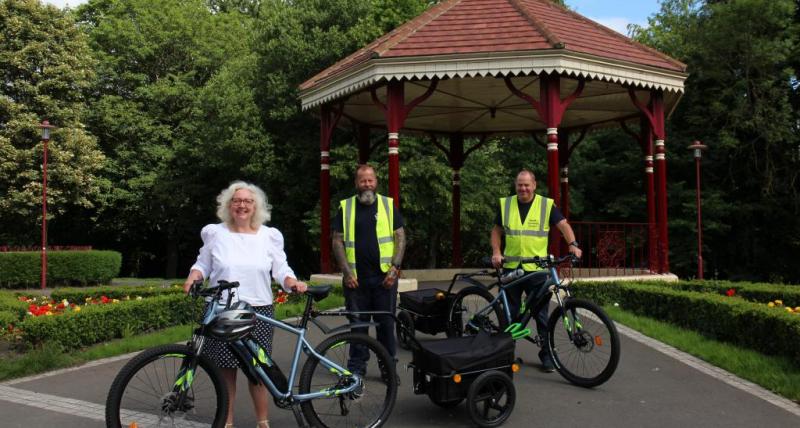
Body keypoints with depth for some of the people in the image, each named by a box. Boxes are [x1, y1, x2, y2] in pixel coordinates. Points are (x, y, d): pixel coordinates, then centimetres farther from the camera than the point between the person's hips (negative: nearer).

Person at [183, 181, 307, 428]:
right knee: (226, 368, 5)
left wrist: (293, 282, -13)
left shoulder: (269, 236, 6)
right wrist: (193, 277, -8)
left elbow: (280, 269, 6)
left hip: (258, 312, 0)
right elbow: (203, 264, 12)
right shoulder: (215, 233, 6)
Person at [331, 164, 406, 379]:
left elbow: (400, 237, 4)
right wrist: (347, 272, -5)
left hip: (384, 276, 0)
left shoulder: (388, 205, 6)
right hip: (355, 278, 0)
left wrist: (395, 267, -7)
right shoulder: (345, 207, 5)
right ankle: (356, 367, 18)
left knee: (386, 323, 5)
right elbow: (337, 241, 4)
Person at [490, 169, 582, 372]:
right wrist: (496, 252, -1)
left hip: (537, 269, -2)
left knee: (541, 314, 3)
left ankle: (546, 354, 14)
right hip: (510, 268, 2)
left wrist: (573, 244, -23)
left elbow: (563, 225, -6)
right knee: (510, 313, 11)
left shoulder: (546, 205, 0)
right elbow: (497, 231, 13)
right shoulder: (505, 204, 7)